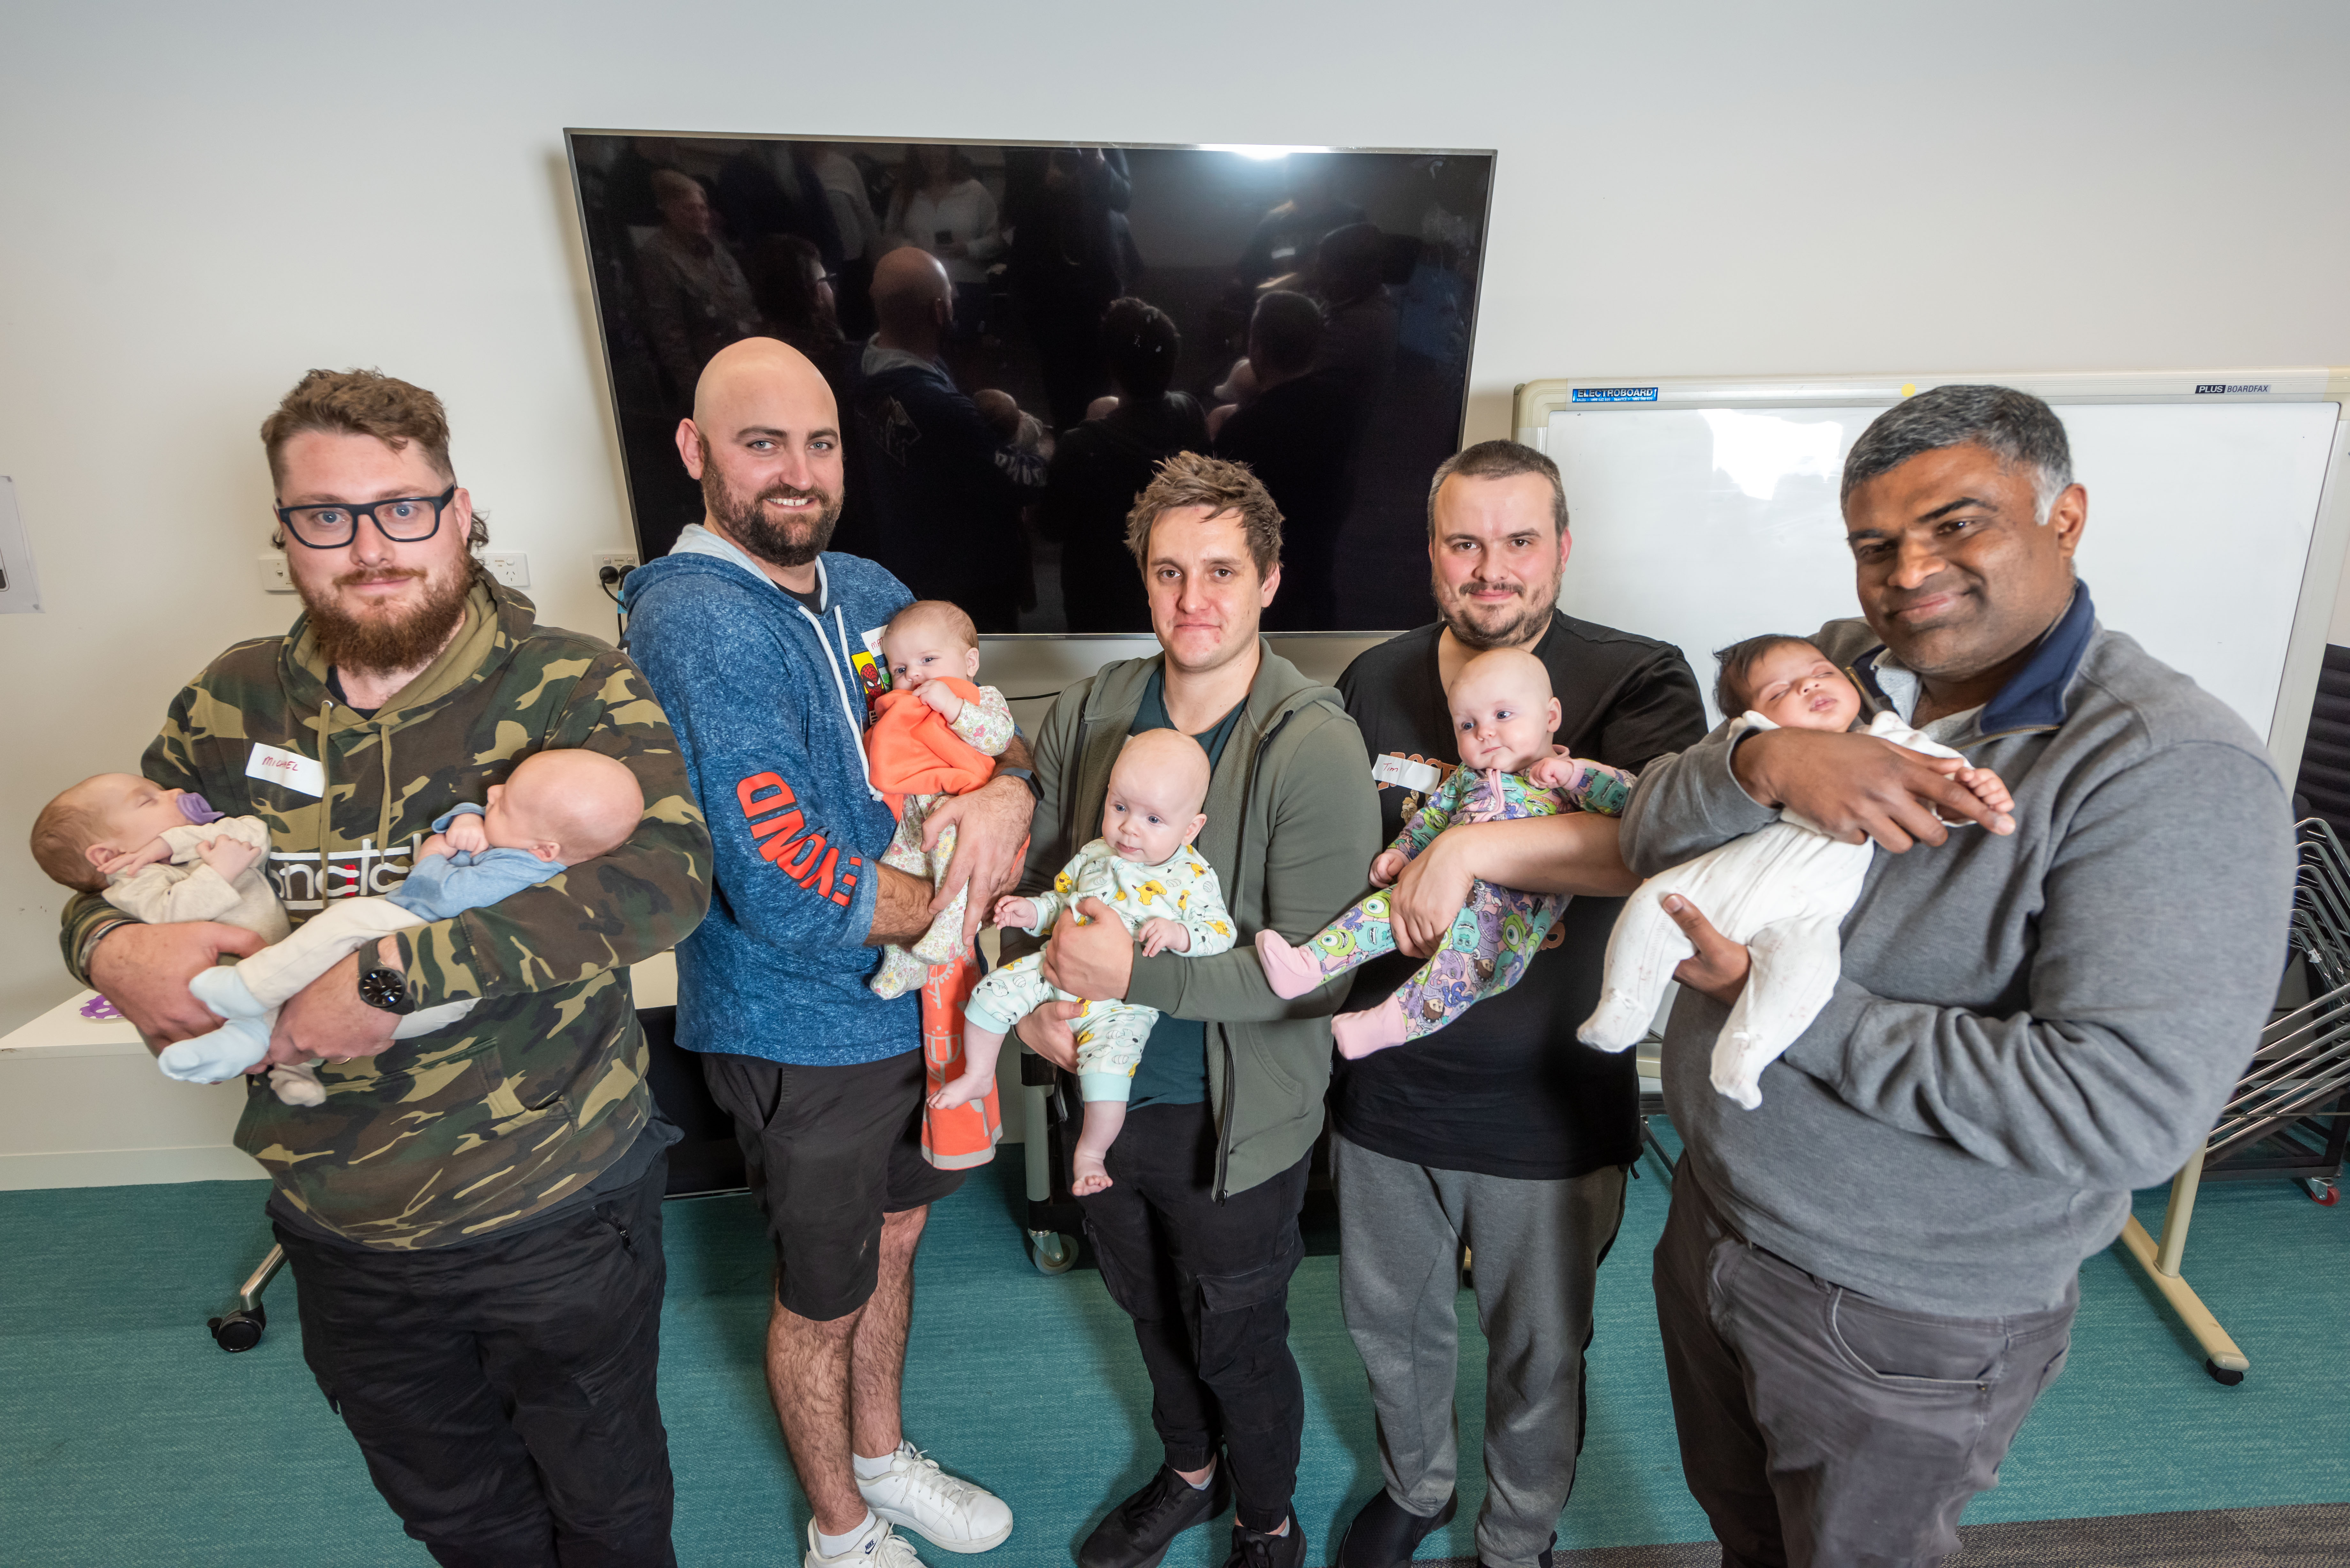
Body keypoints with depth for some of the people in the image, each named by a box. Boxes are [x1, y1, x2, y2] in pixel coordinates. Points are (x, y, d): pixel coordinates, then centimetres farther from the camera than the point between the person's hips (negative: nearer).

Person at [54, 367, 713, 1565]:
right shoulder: (234, 703, 0)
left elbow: (665, 872, -30)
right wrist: (112, 947, -13)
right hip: (340, 1232, 4)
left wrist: (396, 969, -33)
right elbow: (105, 867, 11)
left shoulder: (574, 687, -15)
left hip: (559, 1214, -4)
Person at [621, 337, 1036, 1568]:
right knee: (823, 1297, 16)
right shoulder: (694, 622, -24)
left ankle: (883, 1459, 53)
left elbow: (987, 720, 8)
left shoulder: (866, 588, 1)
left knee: (891, 1237, 26)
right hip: (802, 1030, -7)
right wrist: (971, 897, -16)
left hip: (913, 999, 7)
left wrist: (1009, 792, -16)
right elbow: (791, 894, -31)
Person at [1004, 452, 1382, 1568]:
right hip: (1105, 1094, 5)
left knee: (1237, 1343, 18)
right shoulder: (1087, 711, -5)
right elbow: (1036, 868, 5)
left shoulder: (1315, 748, -22)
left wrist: (1135, 976, -28)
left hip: (1236, 1118, -5)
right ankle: (1190, 1473, 59)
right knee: (1150, 1310, 28)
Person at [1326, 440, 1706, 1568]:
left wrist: (1471, 847, -34)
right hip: (1385, 1089, 4)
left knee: (1540, 1355, 19)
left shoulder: (1635, 682, -12)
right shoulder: (1374, 682, 1)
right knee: (1387, 1319, 24)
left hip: (1550, 1107, -3)